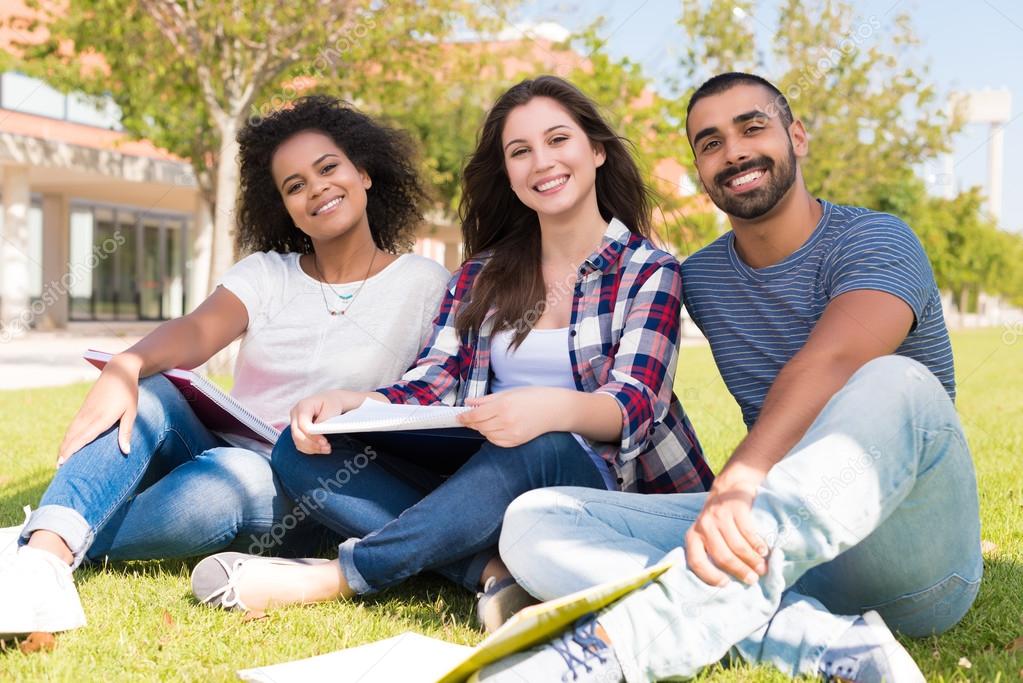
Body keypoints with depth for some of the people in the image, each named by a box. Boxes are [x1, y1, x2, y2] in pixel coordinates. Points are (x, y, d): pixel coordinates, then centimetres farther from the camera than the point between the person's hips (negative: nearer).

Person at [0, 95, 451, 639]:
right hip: (225, 448, 3)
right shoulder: (266, 273, 9)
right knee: (149, 396, -26)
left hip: (308, 500, -3)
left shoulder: (424, 286, 3)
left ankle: (51, 545, -24)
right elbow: (196, 331, -11)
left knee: (229, 478, -36)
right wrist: (124, 368, -33)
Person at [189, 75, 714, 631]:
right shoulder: (481, 276, 16)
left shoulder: (648, 271, 3)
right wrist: (348, 403, -17)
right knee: (302, 453, -14)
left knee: (539, 449, -39)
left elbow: (635, 404, -12)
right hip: (482, 477, 5)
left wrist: (549, 409, -35)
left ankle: (341, 577, -30)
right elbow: (430, 386, 5)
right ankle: (491, 569, -29)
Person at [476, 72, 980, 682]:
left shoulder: (874, 242, -7)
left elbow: (830, 362, -27)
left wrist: (739, 482, -44)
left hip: (912, 554, -4)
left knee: (894, 383, -36)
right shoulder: (700, 279, 13)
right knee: (534, 520, -14)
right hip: (776, 549, 5)